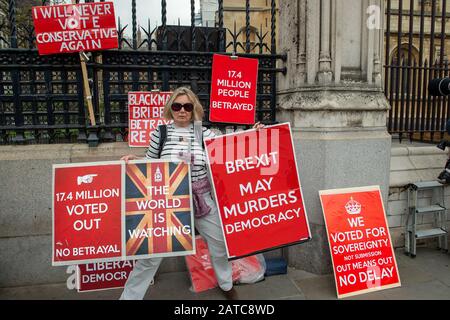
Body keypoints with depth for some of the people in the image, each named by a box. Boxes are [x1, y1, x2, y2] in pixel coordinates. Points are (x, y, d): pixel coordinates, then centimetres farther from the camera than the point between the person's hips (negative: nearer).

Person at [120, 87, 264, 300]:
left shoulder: (204, 133, -1)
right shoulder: (160, 132, -3)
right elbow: (150, 164, 7)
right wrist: (133, 160, -12)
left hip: (201, 199, 2)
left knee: (219, 242, 17)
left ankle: (226, 284, 45)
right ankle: (129, 296, 24)